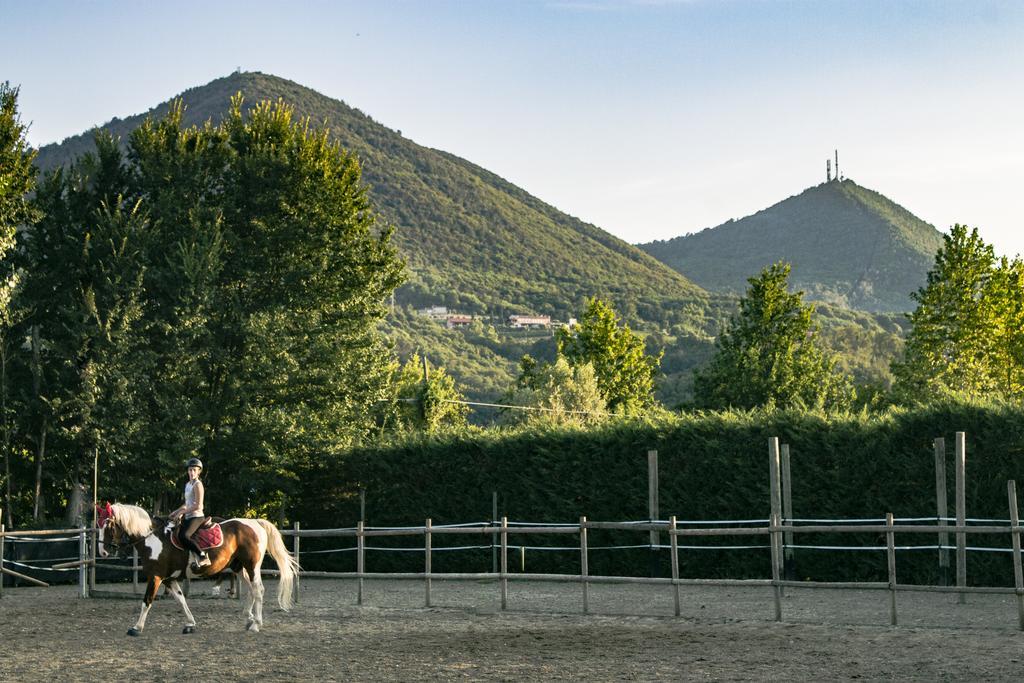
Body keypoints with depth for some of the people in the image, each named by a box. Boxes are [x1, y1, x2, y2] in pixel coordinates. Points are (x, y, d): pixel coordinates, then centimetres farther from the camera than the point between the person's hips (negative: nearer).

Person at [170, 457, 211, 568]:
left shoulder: (197, 485, -10)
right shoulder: (188, 485, 17)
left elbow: (198, 506, -17)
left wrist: (182, 512, -14)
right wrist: (176, 512, 14)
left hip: (197, 516, -9)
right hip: (188, 517, 9)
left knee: (184, 536, -27)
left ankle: (203, 557, -21)